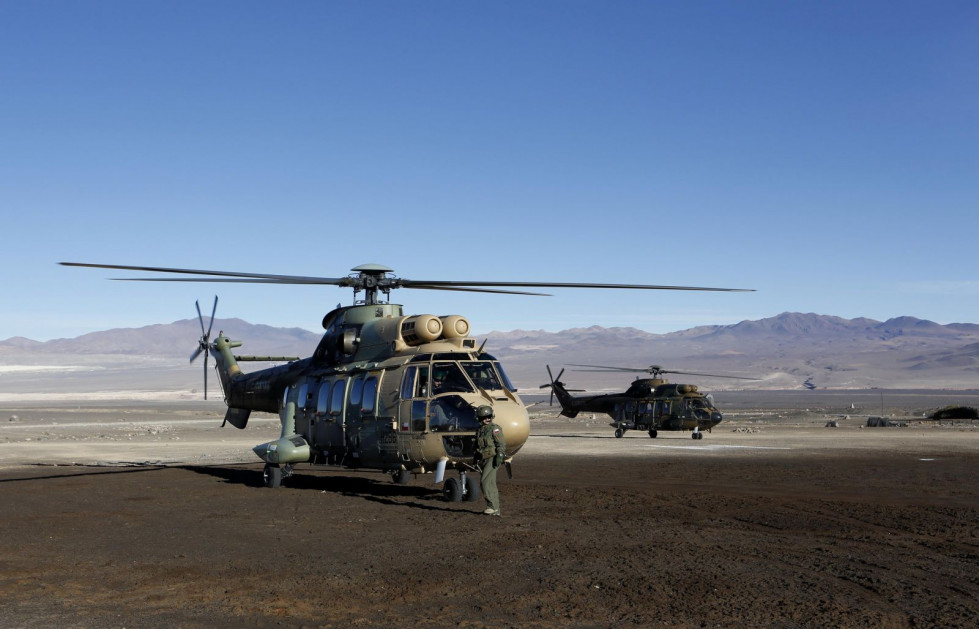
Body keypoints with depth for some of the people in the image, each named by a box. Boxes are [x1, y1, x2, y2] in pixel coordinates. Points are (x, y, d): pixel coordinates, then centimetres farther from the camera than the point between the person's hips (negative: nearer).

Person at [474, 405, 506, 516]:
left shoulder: (494, 429, -7)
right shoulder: (479, 430, 15)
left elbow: (501, 444, -12)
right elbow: (477, 446, 23)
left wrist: (499, 457, -21)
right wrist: (475, 460, 21)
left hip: (492, 459, -8)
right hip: (483, 460, 8)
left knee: (486, 482, -17)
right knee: (490, 485, 8)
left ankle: (493, 506, -13)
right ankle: (495, 509, 13)